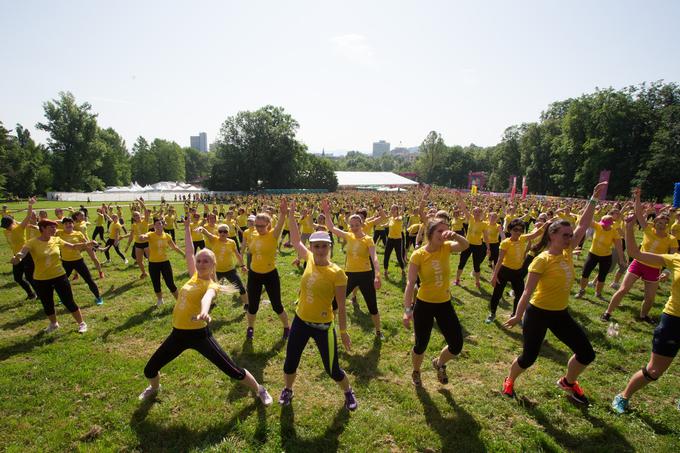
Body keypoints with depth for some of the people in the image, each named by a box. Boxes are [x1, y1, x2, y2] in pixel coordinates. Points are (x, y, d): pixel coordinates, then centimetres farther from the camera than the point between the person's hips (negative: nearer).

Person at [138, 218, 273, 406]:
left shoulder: (211, 285, -15)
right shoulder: (194, 276, 4)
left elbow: (207, 298, -40)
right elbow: (189, 252, 12)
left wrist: (204, 312, -62)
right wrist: (187, 228, 15)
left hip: (199, 334, -7)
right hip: (178, 333, 7)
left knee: (233, 371, -4)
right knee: (149, 370, 16)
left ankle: (260, 390, 19)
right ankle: (154, 388, 53)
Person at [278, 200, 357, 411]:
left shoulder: (337, 273, -20)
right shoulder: (310, 259, -6)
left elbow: (341, 306, -13)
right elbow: (295, 241, 5)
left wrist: (343, 331, -7)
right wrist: (291, 215, -2)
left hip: (323, 326, -5)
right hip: (300, 321, 5)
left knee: (332, 369, 9)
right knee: (290, 362, 20)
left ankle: (348, 392, 41)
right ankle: (287, 390, 50)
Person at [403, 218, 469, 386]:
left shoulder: (446, 248, -5)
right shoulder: (418, 255, -16)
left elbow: (465, 245, -24)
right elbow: (410, 283, -19)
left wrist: (455, 236, -44)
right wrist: (407, 310, -24)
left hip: (445, 303, 4)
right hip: (424, 304, -4)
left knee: (456, 346, 6)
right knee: (421, 346, 10)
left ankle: (439, 363, 40)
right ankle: (416, 372, 42)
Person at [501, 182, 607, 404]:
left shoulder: (567, 253, -1)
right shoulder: (542, 260, -21)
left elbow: (583, 226, -1)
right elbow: (528, 292, -20)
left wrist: (594, 199, -3)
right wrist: (518, 316, -19)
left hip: (561, 313, 7)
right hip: (538, 313, -7)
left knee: (587, 354, 9)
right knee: (528, 358, 2)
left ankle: (568, 382, 36)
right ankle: (509, 380, 32)